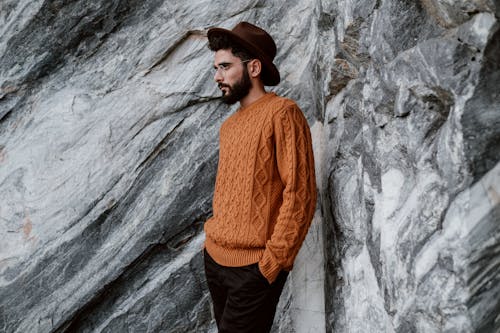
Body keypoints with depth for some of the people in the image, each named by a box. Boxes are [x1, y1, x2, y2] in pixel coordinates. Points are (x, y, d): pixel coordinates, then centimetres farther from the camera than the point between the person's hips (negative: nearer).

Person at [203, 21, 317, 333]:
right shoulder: (229, 126, 11)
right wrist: (213, 239, 9)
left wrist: (273, 262, -17)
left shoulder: (282, 112, -12)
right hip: (214, 258, 7)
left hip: (253, 268, -7)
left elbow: (300, 194, -17)